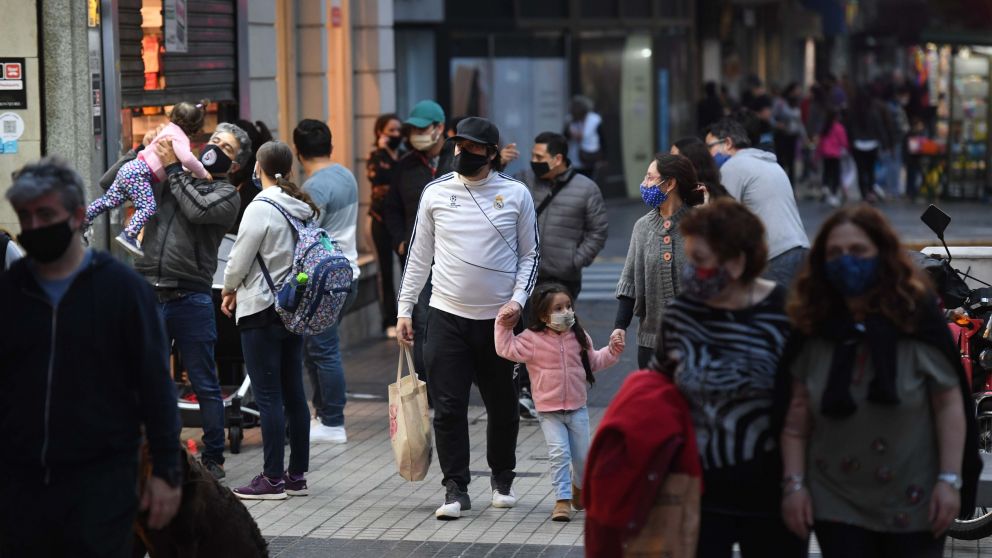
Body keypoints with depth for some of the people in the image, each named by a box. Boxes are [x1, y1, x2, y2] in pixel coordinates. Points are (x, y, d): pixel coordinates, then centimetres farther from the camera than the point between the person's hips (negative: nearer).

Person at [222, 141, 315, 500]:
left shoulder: (261, 207, -15)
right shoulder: (304, 208, 6)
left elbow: (240, 259, -13)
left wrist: (229, 291, 10)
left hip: (262, 312, -7)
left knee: (268, 396, -4)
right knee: (294, 393, 11)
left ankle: (273, 479, -2)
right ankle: (297, 475, 16)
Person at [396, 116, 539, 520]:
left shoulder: (516, 194, 0)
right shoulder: (436, 193, 3)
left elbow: (530, 254, 5)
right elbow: (419, 256, 8)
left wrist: (518, 299, -10)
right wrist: (404, 310, 5)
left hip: (499, 318, 0)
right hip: (447, 316, 0)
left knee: (503, 406, 10)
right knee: (448, 407, -3)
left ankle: (502, 478, 29)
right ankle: (456, 489, 4)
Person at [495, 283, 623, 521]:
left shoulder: (579, 337, 2)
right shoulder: (533, 339, -10)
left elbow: (593, 361, 15)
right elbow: (507, 349, -14)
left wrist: (612, 351, 4)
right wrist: (504, 327, -19)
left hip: (577, 408, 3)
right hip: (549, 411, -3)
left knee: (582, 456, 8)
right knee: (559, 453, -15)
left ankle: (579, 487, 37)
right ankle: (562, 500, -8)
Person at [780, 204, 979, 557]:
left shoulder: (917, 319, -9)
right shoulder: (813, 329, -1)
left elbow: (949, 404, -8)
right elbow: (798, 416, 1)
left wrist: (950, 480, -12)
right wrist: (793, 484, -3)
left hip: (913, 504, -2)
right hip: (837, 505, 2)